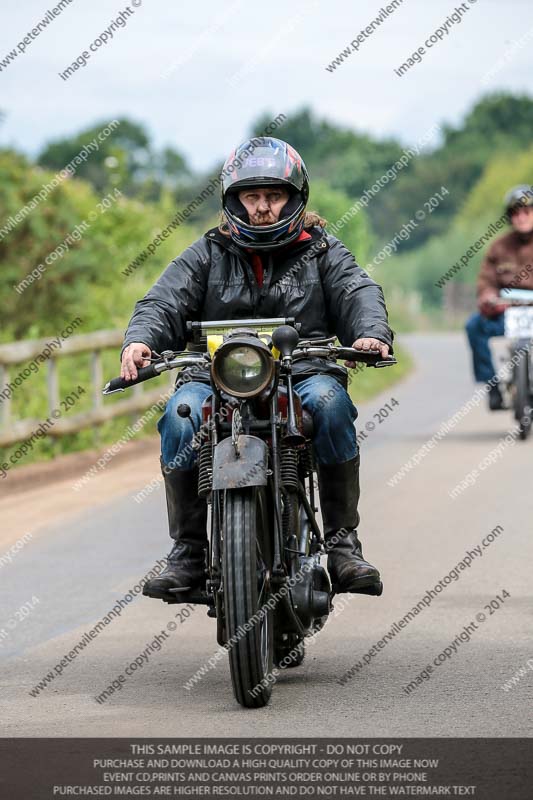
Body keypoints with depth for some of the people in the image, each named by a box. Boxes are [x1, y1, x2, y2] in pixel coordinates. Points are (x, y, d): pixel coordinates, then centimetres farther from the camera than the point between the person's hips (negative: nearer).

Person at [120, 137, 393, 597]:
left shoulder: (323, 252, 15)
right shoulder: (207, 256, 15)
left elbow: (358, 293, -1)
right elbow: (166, 301, 2)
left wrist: (371, 331, -25)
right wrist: (140, 339, -21)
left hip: (304, 370, -1)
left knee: (329, 403, -35)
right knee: (180, 416, -31)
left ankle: (343, 542, -26)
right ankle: (187, 551, -20)